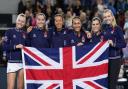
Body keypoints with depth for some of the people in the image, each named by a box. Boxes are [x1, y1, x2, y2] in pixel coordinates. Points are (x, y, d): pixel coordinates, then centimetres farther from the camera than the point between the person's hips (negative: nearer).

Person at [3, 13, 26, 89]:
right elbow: (5, 47, -6)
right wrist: (15, 46, -16)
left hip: (23, 63, 4)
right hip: (12, 62, -4)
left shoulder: (25, 34, 12)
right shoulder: (9, 32, 2)